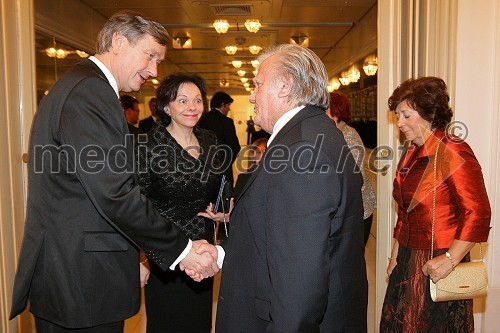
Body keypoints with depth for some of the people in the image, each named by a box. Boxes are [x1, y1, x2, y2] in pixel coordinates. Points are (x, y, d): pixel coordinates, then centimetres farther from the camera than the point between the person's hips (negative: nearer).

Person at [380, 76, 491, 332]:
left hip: (438, 266, -7)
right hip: (407, 261, 8)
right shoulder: (411, 153, 10)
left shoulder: (453, 153, -16)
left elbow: (478, 214, -19)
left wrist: (450, 259, -19)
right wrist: (396, 255, 14)